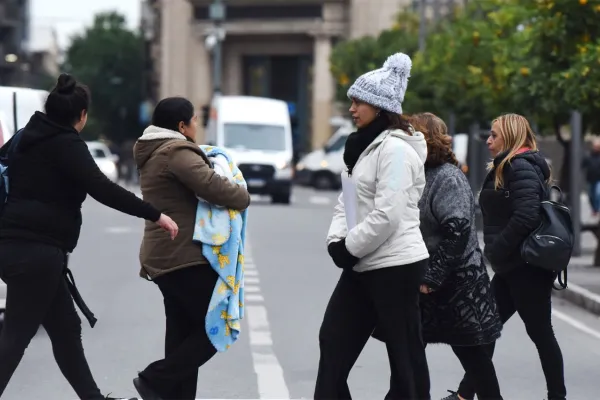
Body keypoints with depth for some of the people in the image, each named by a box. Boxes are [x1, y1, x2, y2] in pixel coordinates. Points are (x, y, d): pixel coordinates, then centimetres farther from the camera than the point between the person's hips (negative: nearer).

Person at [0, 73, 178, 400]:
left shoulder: (26, 138, 16)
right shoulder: (66, 144, -10)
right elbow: (102, 189, -20)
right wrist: (154, 215, -19)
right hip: (36, 250, -9)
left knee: (65, 328, 14)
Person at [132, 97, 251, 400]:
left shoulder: (153, 154, 18)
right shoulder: (178, 152, -14)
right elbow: (214, 187, -23)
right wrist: (244, 196, -4)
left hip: (164, 256, 10)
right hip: (184, 257, -10)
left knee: (182, 334, 9)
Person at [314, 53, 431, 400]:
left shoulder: (395, 149, -16)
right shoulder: (364, 146, 15)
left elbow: (387, 215, -23)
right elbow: (348, 201, 16)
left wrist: (349, 248, -13)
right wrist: (336, 241, 0)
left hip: (395, 265, -10)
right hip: (363, 266, 10)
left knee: (405, 353, 0)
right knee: (334, 342, 10)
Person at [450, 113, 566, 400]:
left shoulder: (521, 167, -14)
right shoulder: (507, 168, 17)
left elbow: (526, 215, -26)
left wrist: (496, 250, -19)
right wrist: (495, 252, 7)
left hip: (528, 266, -10)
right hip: (512, 267, 10)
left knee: (539, 332, 0)